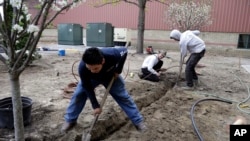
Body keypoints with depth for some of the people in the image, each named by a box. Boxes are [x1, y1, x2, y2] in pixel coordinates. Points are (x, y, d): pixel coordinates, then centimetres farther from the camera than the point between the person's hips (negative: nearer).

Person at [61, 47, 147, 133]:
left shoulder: (112, 55, -44)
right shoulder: (82, 68, -40)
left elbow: (124, 51, -20)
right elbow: (87, 87, -25)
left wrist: (118, 70, -21)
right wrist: (95, 105, -23)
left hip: (111, 77, 0)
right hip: (91, 79, 1)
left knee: (123, 96, -2)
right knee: (78, 95, -10)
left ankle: (138, 121, 12)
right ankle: (70, 121, 13)